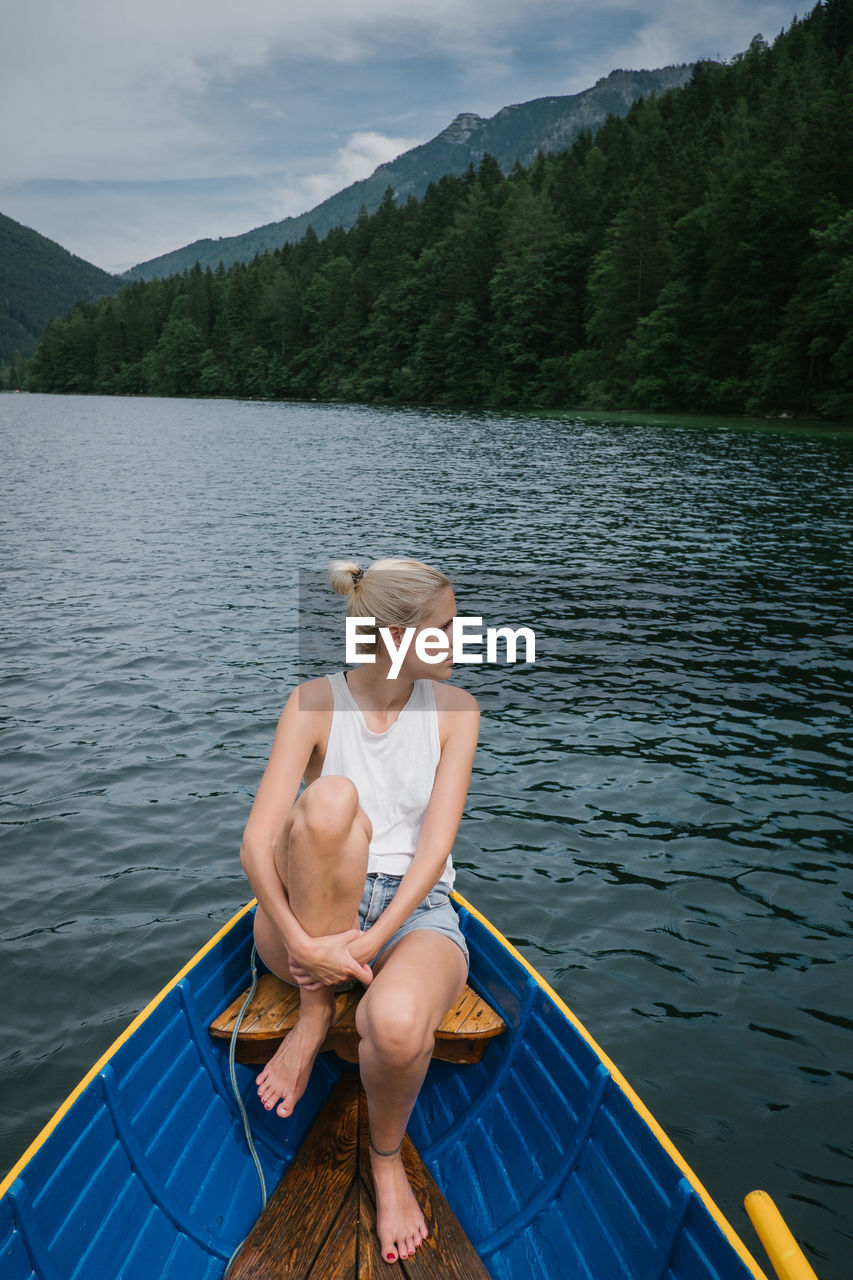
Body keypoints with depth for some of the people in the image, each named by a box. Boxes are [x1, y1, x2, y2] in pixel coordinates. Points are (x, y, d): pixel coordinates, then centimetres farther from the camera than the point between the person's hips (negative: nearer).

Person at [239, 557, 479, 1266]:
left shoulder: (453, 708, -1)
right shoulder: (316, 702, -6)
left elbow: (435, 845, -10)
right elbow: (256, 844, -15)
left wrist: (371, 940, -22)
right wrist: (305, 943, -27)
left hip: (414, 912, 1)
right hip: (307, 915, 0)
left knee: (397, 1020, -36)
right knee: (331, 798, -33)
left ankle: (387, 1157, 0)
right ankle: (314, 1013, -14)